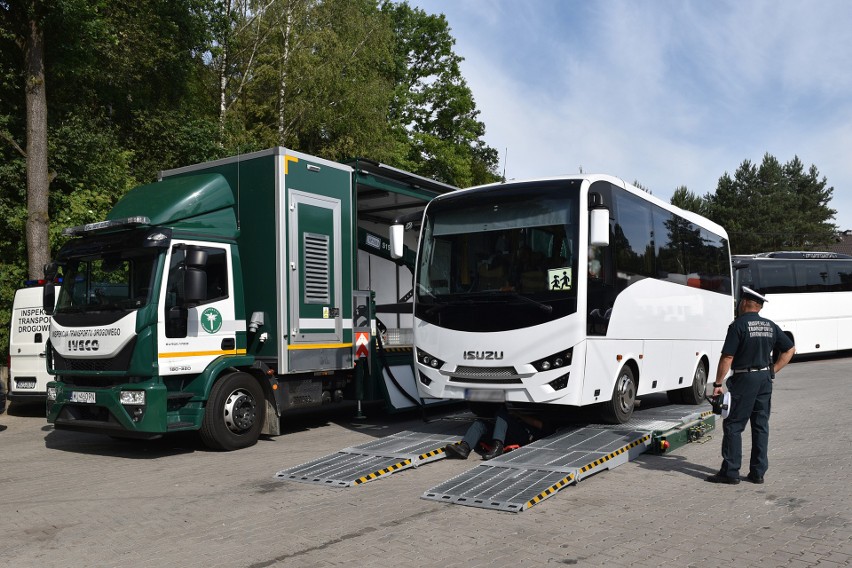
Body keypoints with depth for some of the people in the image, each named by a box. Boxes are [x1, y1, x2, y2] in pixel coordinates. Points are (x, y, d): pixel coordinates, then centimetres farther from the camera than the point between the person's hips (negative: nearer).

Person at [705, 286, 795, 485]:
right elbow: (790, 349, 16)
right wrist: (772, 371, 13)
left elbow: (727, 357, -15)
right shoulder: (770, 326, 10)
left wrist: (718, 384, -10)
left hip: (745, 379, -7)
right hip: (765, 379, 7)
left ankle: (730, 472, 0)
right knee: (761, 426, 11)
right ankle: (758, 472, 15)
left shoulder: (738, 325, -11)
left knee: (733, 426, -1)